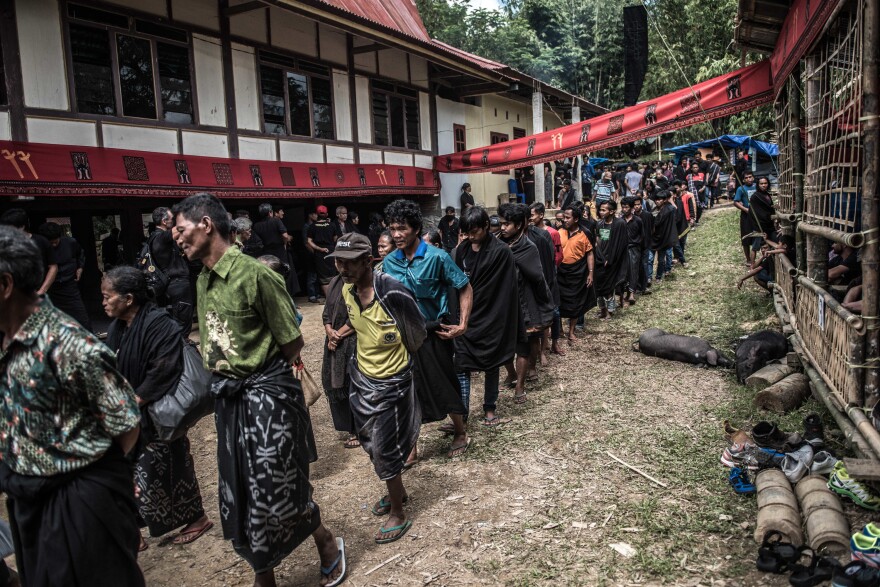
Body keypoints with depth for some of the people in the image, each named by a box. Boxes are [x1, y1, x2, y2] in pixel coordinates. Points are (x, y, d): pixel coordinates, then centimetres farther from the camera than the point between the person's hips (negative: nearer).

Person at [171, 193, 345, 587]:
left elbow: (293, 343, -14)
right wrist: (223, 378, 2)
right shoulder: (203, 280, 6)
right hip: (228, 398, 8)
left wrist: (256, 377, 0)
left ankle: (328, 544, 32)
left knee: (276, 490, 3)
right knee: (238, 495, 15)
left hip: (267, 394, -7)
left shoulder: (255, 274, -19)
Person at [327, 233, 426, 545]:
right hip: (362, 377, 7)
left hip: (391, 381, -7)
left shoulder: (393, 292, -27)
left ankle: (398, 514, 22)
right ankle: (397, 491, 44)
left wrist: (394, 358, 0)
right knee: (371, 443, 20)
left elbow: (418, 334, -13)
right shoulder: (347, 291, -5)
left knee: (385, 449, 2)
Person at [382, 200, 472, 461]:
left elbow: (465, 289, -6)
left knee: (445, 387, 11)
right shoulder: (389, 262, -1)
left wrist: (462, 325, -12)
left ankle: (461, 434, 36)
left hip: (434, 335, -3)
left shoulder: (437, 257, -14)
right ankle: (410, 448, 25)